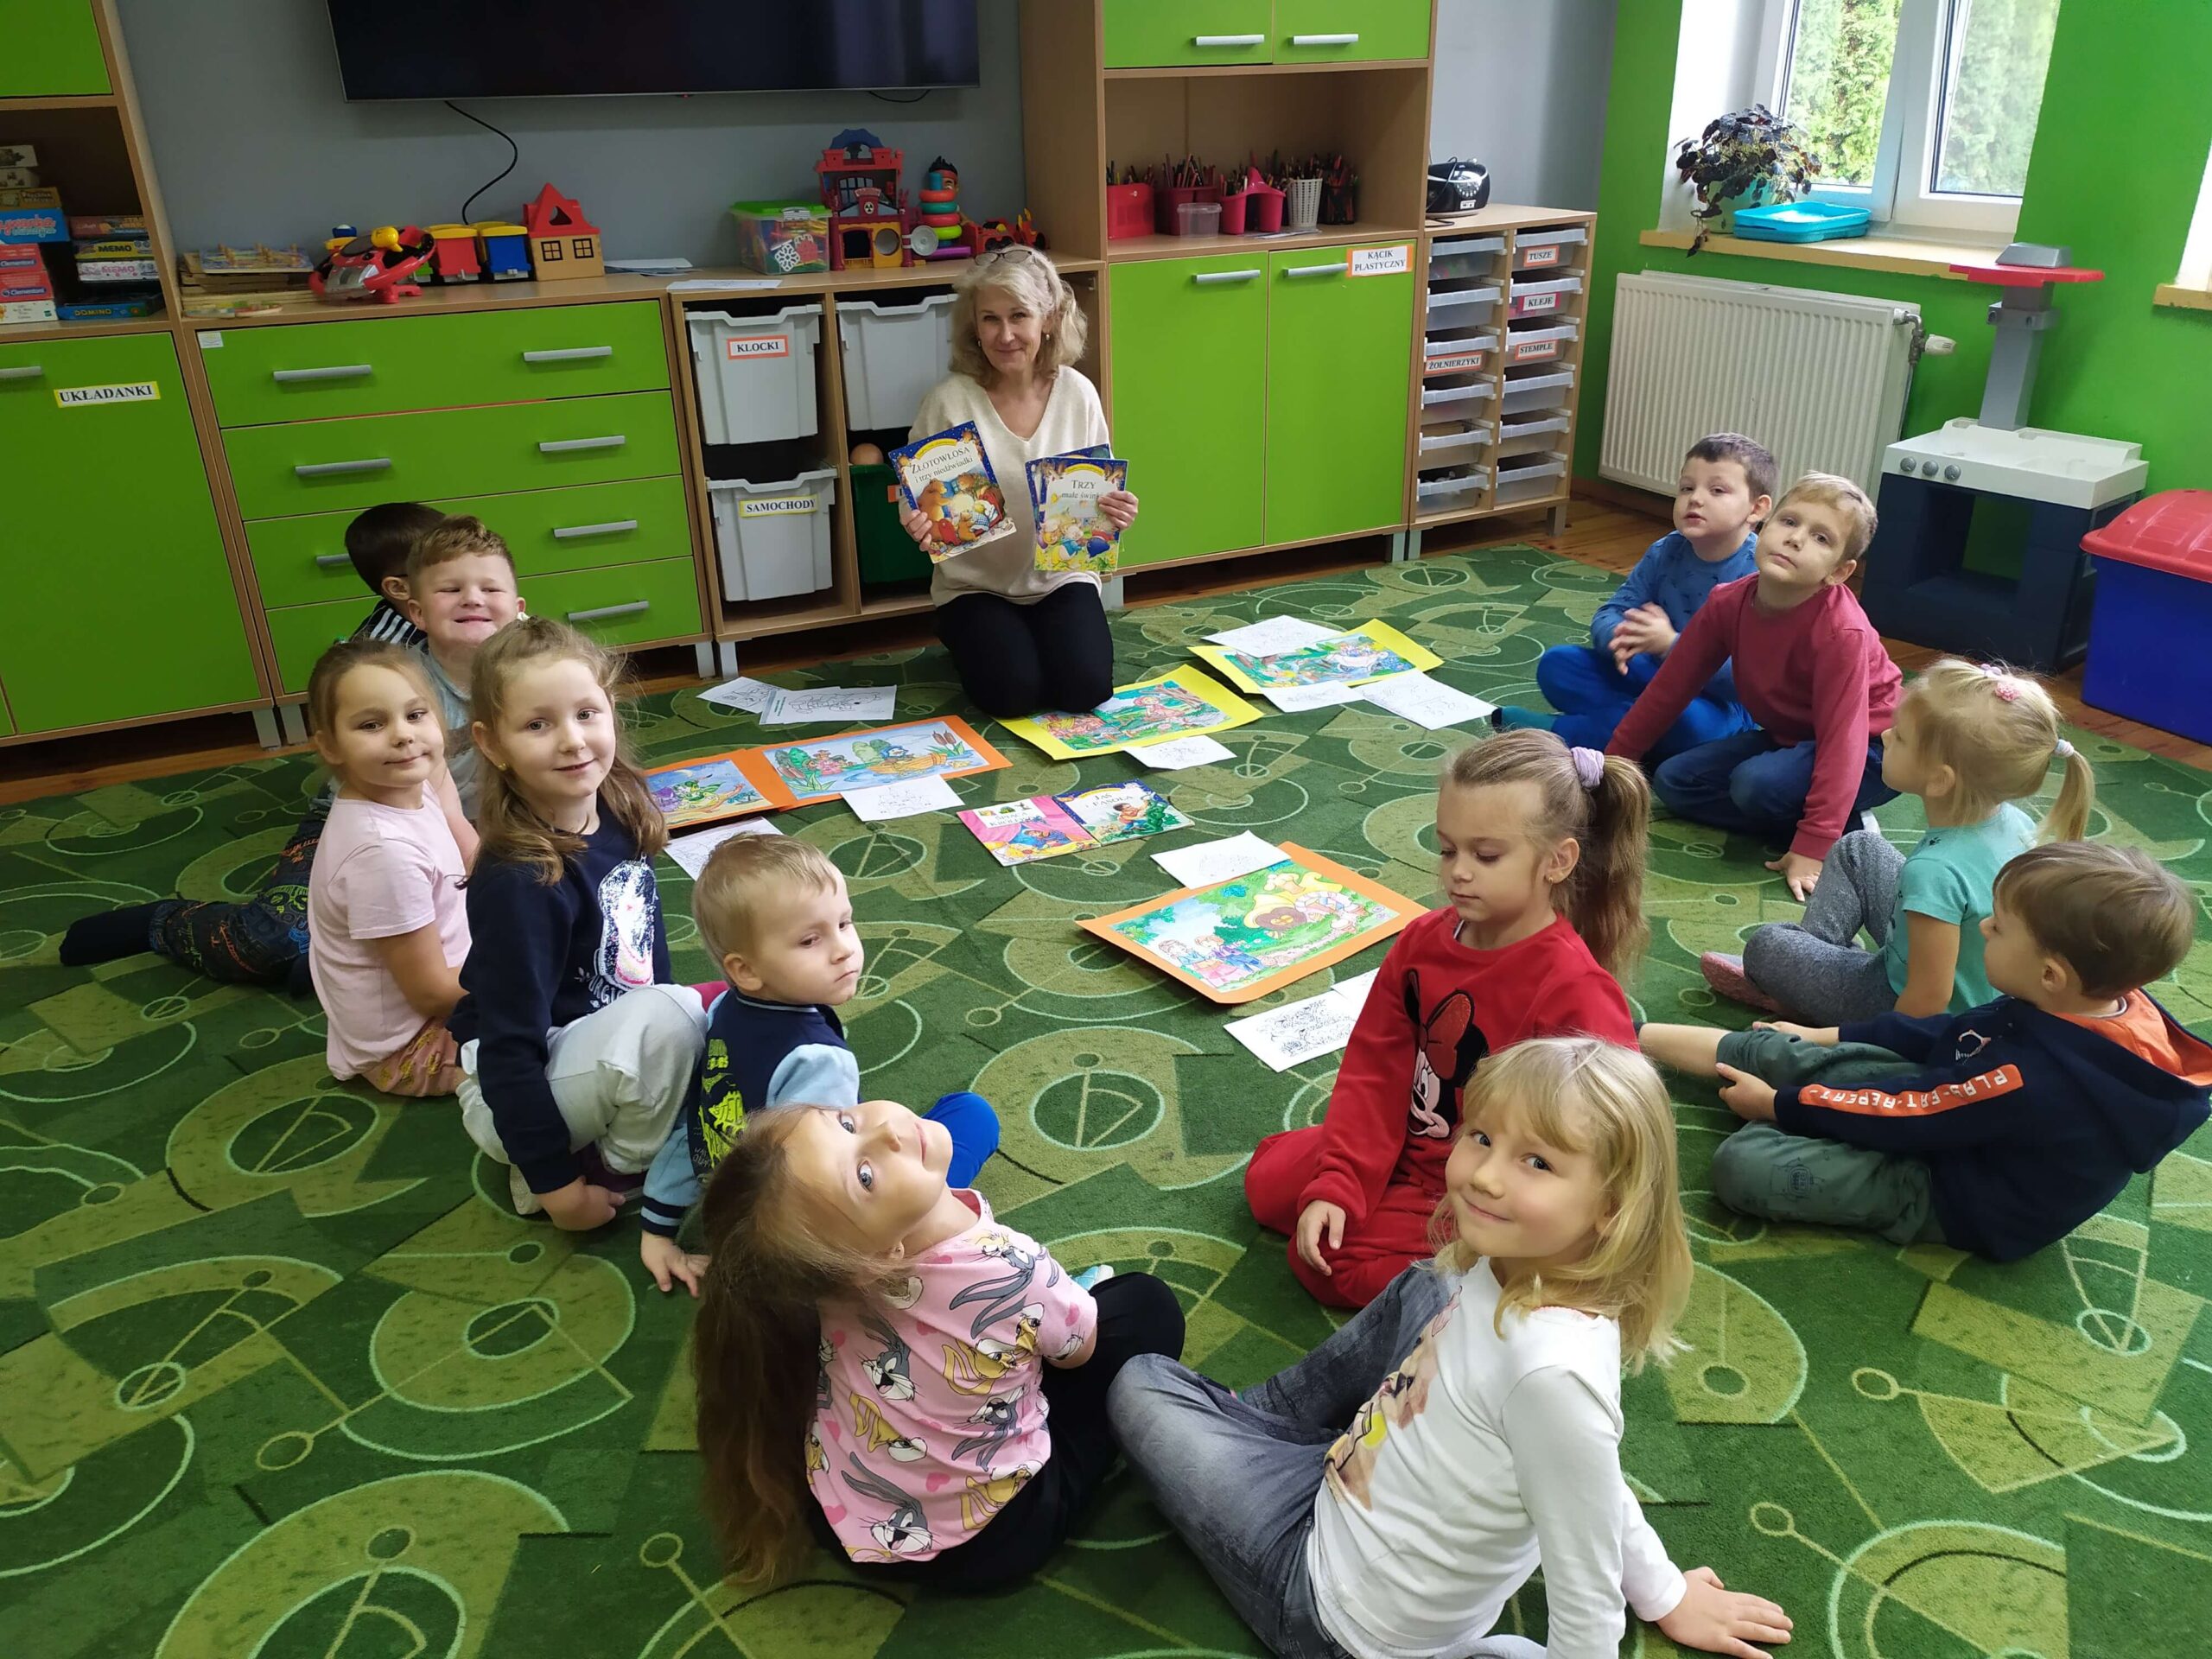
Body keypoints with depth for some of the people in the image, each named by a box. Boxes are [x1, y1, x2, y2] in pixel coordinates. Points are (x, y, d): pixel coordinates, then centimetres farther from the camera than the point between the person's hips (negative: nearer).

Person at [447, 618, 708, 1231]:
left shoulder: (617, 815, -6)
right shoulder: (517, 882, -28)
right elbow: (508, 1049, -24)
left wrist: (679, 1011, 20)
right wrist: (554, 1181, -21)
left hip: (610, 1042, 8)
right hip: (516, 1097, -8)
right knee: (667, 1019, -30)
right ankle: (619, 1171, -4)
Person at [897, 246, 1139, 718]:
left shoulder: (1077, 394, -6)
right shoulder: (949, 401, -14)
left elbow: (1099, 493, 4)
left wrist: (1117, 512, -19)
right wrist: (920, 525, -29)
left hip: (1061, 577, 2)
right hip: (976, 586, -1)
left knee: (1086, 686, -19)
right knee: (1012, 693, -22)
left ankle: (1042, 636, 16)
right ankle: (974, 644, 14)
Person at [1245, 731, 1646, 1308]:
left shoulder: (1576, 988, -28)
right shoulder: (1423, 942, -7)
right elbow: (1375, 1070, -4)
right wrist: (1337, 1185, -14)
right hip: (1405, 1148, 7)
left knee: (1326, 1259, -14)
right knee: (1268, 1179, 8)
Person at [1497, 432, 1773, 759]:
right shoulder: (1665, 553, -1)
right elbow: (1608, 614, -3)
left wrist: (1671, 644, -33)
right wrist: (1618, 638, -28)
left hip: (1715, 704, -6)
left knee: (1684, 717, -40)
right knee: (1557, 664, -8)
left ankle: (1561, 732, -22)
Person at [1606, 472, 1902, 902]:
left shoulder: (1841, 632, -31)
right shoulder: (1729, 603, -13)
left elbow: (1841, 741, -32)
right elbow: (1671, 686, -3)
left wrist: (1813, 848, -35)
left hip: (1868, 751, -7)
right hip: (1788, 735, 7)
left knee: (1757, 783, -33)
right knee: (1672, 781, -7)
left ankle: (1845, 828, -6)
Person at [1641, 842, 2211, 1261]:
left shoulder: (2031, 1079, -36)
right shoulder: (2111, 1002, -10)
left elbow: (1905, 1117, -24)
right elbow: (1953, 1032, 3)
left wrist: (1778, 1104, -11)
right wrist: (1825, 1036, 9)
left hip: (1952, 1196, -8)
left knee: (1743, 1164, -22)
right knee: (1779, 1052, 3)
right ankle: (1634, 1035, 14)